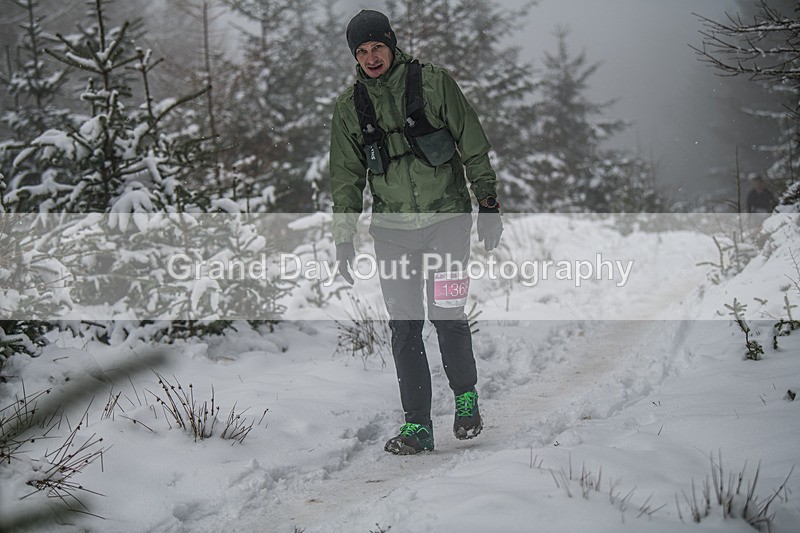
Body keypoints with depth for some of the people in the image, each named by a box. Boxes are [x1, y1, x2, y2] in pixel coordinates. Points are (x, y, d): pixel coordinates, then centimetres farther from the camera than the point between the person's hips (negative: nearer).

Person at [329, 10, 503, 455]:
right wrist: (344, 238, 9)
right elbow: (346, 179, 13)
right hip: (392, 230, 3)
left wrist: (489, 204, 1)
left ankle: (466, 397, 20)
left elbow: (474, 148, 3)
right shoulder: (350, 107, 7)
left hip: (447, 221, -2)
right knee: (404, 327, -1)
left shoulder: (435, 83, -1)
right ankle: (417, 426, 4)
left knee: (448, 316, -6)